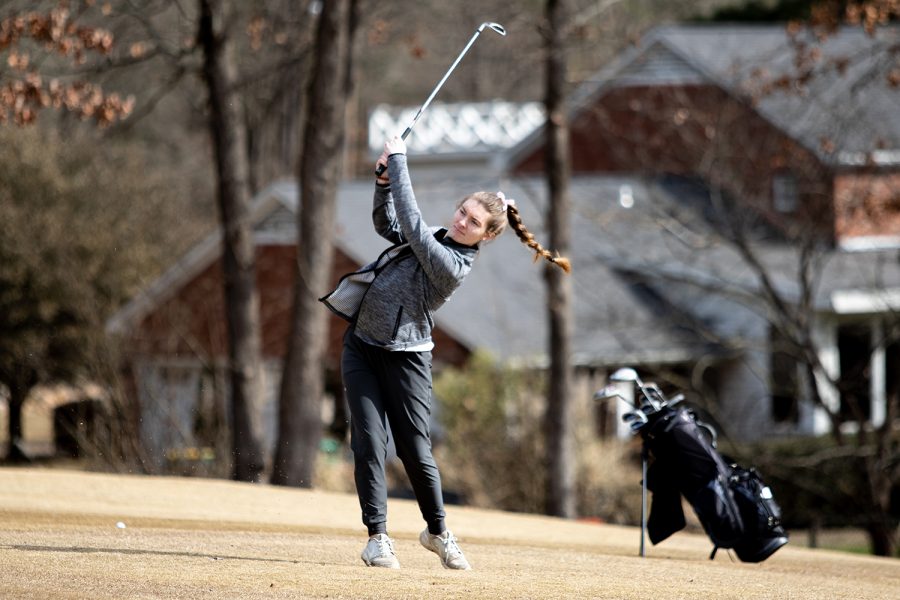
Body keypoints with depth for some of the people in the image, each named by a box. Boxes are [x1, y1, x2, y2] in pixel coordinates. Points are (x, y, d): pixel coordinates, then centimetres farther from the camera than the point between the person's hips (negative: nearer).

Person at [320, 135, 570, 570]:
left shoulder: (453, 265, -18)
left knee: (416, 451, -1)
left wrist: (398, 159, -18)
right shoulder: (434, 238, 6)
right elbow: (387, 224, 21)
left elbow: (412, 223, -24)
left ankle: (437, 531, 21)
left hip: (403, 355, -6)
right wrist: (385, 179, 2)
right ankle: (377, 537, -1)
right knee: (369, 443, -4)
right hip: (361, 345, 6)